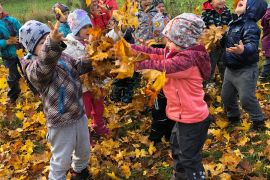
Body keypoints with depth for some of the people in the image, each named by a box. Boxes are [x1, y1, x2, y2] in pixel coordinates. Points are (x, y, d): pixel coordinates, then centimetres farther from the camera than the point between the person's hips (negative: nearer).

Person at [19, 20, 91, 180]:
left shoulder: (62, 57, 5)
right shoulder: (33, 68, -21)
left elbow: (79, 65, 21)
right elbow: (44, 65, -46)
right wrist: (52, 43, -65)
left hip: (79, 114, 8)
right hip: (61, 122, -8)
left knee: (84, 150, 28)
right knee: (62, 160, 8)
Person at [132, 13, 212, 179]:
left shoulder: (187, 59, -28)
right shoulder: (176, 52, 2)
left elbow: (162, 66, -38)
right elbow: (155, 52, -2)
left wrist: (136, 63, -32)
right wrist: (128, 47, -7)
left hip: (193, 119, -11)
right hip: (185, 115, 11)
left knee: (190, 159, 7)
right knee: (177, 147, 30)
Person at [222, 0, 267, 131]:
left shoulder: (250, 26, -22)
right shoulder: (234, 23, 5)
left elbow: (252, 45, -38)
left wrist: (243, 50, -57)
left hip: (245, 70, -9)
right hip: (230, 68, 9)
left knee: (246, 98, -6)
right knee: (226, 95, 16)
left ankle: (258, 121, 18)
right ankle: (234, 117, 38)